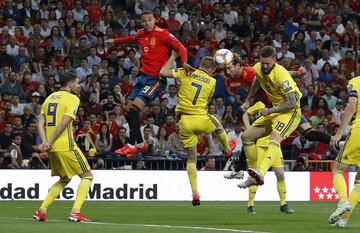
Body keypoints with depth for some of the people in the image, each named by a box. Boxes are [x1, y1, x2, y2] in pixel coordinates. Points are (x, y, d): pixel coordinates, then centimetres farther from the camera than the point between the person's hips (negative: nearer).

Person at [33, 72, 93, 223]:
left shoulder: (50, 98, 16)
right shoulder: (72, 99, -6)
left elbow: (41, 124, 6)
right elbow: (64, 123, -18)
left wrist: (45, 143, -5)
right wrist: (50, 143, -14)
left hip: (52, 148, 7)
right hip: (66, 146, -7)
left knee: (64, 179, 23)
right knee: (87, 176, 5)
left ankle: (41, 211, 13)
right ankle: (75, 212, -10)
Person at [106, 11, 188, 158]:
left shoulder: (163, 34, -11)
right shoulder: (141, 34, 10)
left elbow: (180, 48, -18)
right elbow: (132, 39, 35)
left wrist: (184, 63, -36)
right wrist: (115, 41, 48)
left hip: (156, 78, -8)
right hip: (143, 76, 8)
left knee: (135, 109, -20)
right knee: (128, 110, 7)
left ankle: (132, 145, -12)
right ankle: (140, 144, 21)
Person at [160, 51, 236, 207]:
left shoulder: (185, 73, 1)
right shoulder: (211, 81, 3)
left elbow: (163, 72, -2)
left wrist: (173, 56, 9)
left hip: (185, 122, 1)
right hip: (201, 119, -1)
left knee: (191, 158, 10)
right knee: (218, 125, 37)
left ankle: (195, 194, 4)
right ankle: (227, 149, 64)